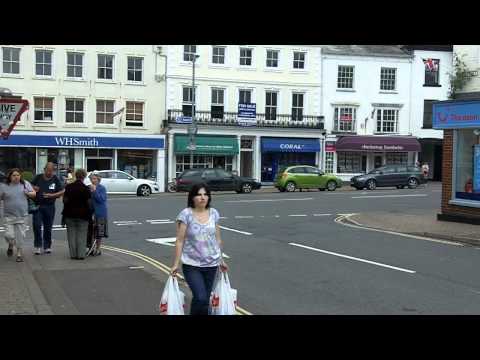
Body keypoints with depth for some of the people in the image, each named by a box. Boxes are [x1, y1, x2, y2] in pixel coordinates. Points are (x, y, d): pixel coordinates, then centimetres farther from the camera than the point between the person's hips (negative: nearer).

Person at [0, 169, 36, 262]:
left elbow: (34, 193, 9)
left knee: (20, 235, 4)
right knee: (9, 235, -5)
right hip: (9, 216, -1)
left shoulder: (25, 184, 4)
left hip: (22, 216, 1)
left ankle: (19, 253, 19)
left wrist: (28, 193, -10)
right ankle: (10, 246, 28)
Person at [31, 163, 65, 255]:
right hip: (37, 206, 0)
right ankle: (38, 246, -1)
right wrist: (33, 189, -6)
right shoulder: (38, 177, 6)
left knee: (48, 227, 6)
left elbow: (62, 191, 1)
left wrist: (52, 195, -13)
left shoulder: (56, 179, 3)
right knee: (37, 225, -9)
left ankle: (47, 246, 17)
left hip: (49, 206, 0)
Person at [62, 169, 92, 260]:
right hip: (82, 215, -2)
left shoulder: (68, 187, -1)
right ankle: (81, 254, 2)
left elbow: (65, 200, 0)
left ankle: (73, 254, 10)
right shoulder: (86, 189, -8)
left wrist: (65, 212, 12)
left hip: (70, 215, 2)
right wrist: (89, 214, 4)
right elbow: (89, 203, -8)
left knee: (71, 235, 9)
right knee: (81, 235, 4)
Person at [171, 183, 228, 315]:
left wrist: (221, 260, 15)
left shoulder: (214, 213, 3)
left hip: (211, 264, 4)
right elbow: (180, 241, -8)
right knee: (200, 298, -17)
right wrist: (176, 264, -10)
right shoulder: (186, 214, -10)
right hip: (192, 265, -4)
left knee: (205, 299, 7)